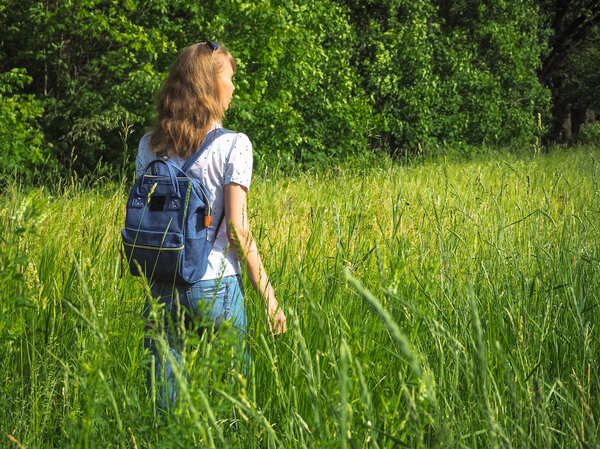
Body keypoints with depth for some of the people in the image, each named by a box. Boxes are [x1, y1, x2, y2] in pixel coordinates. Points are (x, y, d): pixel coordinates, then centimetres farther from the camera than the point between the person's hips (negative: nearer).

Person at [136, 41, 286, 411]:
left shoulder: (150, 144, 6)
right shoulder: (233, 145, -8)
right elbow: (236, 228, -12)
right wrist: (267, 293, -6)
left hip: (162, 285, 4)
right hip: (216, 286, -4)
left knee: (163, 395, 9)